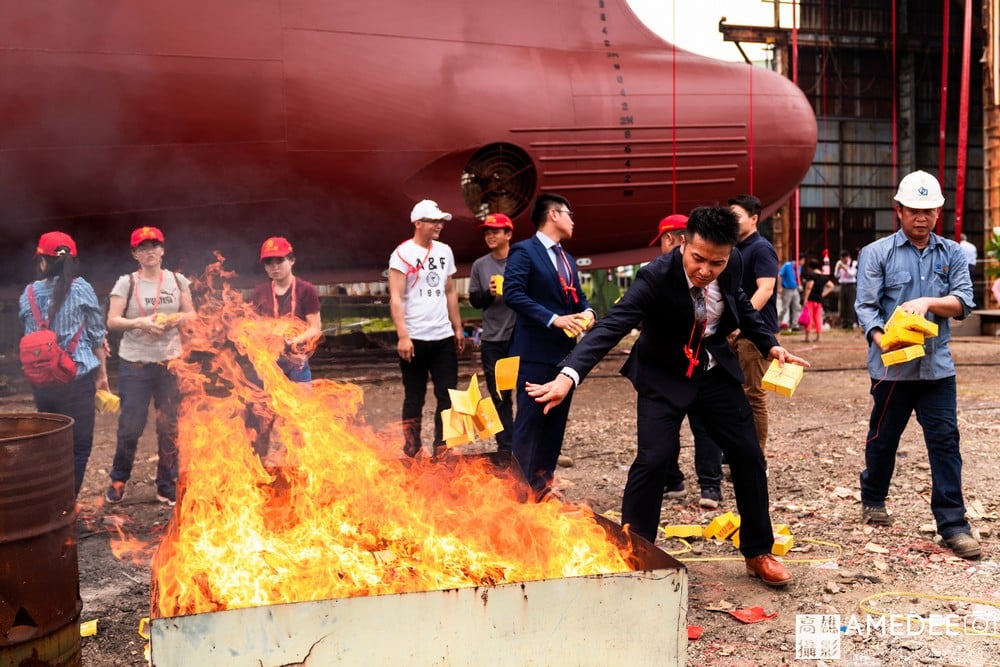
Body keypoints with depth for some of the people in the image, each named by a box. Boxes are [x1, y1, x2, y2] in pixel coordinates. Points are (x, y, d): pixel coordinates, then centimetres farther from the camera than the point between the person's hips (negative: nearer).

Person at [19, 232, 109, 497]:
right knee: (79, 444, 4)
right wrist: (102, 372, 9)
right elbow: (97, 334, 0)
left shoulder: (28, 294, 5)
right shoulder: (81, 289, -4)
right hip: (76, 377, -4)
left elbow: (29, 336, 11)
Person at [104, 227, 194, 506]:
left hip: (171, 362, 2)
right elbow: (112, 321, -6)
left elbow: (191, 315, 9)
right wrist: (139, 322, -21)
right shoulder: (126, 283, -2)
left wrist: (176, 319, -12)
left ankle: (167, 486, 15)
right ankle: (118, 480, 21)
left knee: (170, 426, 4)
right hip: (134, 364, -2)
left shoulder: (177, 280, 5)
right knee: (130, 425, -1)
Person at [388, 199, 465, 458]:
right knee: (414, 397, 5)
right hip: (415, 338, -5)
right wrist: (403, 336, -18)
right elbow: (396, 298, -11)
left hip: (443, 337, 5)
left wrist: (458, 328, 13)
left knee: (448, 395, 4)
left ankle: (442, 449, 13)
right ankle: (412, 451, 15)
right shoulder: (403, 253, -7)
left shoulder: (444, 251, 10)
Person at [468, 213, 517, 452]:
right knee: (499, 397, 8)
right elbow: (474, 299, 9)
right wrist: (489, 293, -9)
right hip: (492, 339, 3)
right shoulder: (480, 265, 8)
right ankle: (505, 447, 15)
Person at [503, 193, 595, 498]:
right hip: (536, 351, -8)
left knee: (556, 421, 11)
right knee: (529, 421, -6)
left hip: (564, 351, 8)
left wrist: (587, 312, -4)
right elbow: (513, 294, -19)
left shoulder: (567, 259, 19)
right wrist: (553, 319, -23)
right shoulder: (524, 251, -8)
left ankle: (544, 484, 20)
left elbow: (578, 296, 20)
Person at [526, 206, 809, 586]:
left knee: (749, 457, 6)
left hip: (716, 373, 5)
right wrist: (569, 375, -52)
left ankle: (758, 553, 24)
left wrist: (769, 345, 4)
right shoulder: (657, 276, -30)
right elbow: (612, 325, -40)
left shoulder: (732, 266, -14)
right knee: (652, 460, -18)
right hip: (664, 378, -5)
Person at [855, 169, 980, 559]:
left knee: (945, 441, -3)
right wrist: (880, 338, -26)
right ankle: (873, 500, 35)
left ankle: (952, 524, 2)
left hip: (937, 366, 2)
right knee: (883, 438, 13)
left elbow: (963, 303, -1)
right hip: (892, 366, -1)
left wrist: (928, 301, -19)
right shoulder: (877, 253, 0)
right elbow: (866, 306, -8)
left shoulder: (952, 254, 8)